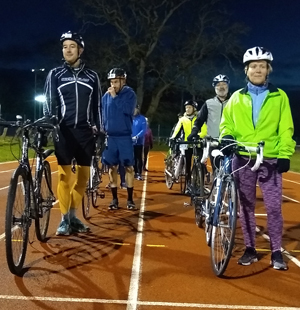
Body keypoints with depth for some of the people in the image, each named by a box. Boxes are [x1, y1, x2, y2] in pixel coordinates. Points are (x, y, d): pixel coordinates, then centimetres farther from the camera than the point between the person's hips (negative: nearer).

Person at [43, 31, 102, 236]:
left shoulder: (92, 76, 10)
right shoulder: (55, 75, 6)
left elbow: (97, 106, 12)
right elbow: (49, 104, 3)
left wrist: (98, 129, 6)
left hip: (85, 131, 2)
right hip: (64, 131, -2)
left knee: (83, 175, 4)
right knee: (64, 175, -5)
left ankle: (73, 216, 18)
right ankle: (64, 219, 5)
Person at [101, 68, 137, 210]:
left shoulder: (130, 94, -3)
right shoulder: (106, 96, 4)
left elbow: (128, 110, -20)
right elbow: (103, 114, 11)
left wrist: (115, 96, -17)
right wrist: (102, 130, 6)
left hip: (125, 136, -3)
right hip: (110, 136, 3)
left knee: (129, 167, 0)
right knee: (112, 167, 5)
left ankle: (130, 199, 8)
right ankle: (114, 199, 13)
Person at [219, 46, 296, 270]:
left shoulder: (279, 96, 4)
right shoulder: (237, 98, 9)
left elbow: (286, 129, 2)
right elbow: (226, 122, 13)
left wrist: (284, 155, -7)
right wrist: (226, 137, -8)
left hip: (270, 160, -2)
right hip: (243, 160, 2)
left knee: (274, 207, -2)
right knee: (246, 206, 8)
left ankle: (276, 252, 12)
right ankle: (250, 249, 20)